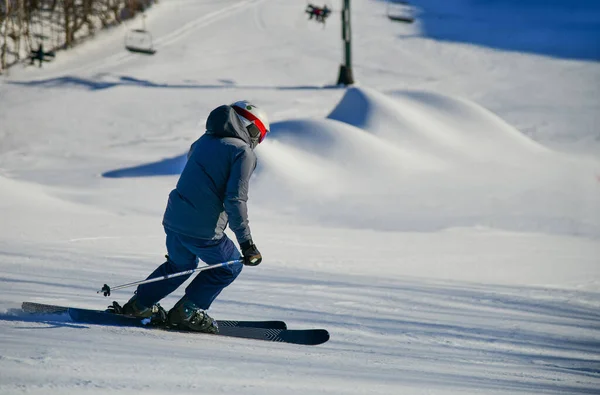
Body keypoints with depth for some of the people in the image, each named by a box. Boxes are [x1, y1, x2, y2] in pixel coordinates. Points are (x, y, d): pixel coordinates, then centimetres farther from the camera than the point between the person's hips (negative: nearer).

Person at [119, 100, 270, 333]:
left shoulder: (204, 142, 17)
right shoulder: (243, 153, -7)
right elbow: (235, 199, -16)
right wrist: (246, 242, -14)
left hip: (173, 219, 7)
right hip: (203, 230, -7)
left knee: (180, 264, 33)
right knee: (229, 267, 17)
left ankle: (139, 304, 32)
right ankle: (187, 312, 11)